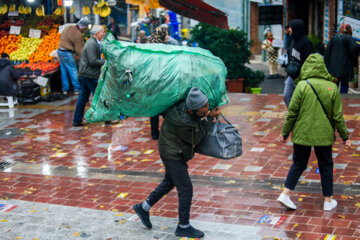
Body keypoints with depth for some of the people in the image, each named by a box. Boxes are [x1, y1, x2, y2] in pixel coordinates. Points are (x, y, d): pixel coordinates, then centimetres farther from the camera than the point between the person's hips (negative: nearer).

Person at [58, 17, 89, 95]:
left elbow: (61, 37, 19)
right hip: (67, 53, -9)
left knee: (64, 70, 13)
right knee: (73, 70, 2)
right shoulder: (78, 35, -19)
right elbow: (79, 50, -17)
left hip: (60, 50, 9)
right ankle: (77, 89, 9)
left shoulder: (69, 27, 6)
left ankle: (65, 89, 19)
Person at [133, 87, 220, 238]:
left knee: (170, 182, 24)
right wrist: (209, 118, -17)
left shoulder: (184, 103, -15)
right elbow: (196, 138, -19)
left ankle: (143, 207, 37)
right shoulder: (183, 121, -37)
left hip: (174, 151, 9)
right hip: (173, 155, -9)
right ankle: (183, 227, 14)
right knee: (185, 188, 0)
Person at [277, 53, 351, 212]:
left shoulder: (302, 86, -9)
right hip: (324, 135, 0)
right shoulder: (332, 87, -5)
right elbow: (338, 116, -2)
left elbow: (292, 112, -7)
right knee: (326, 166, 14)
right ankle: (328, 201, 20)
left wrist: (285, 133, 4)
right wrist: (345, 137, 9)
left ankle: (285, 194, 8)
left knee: (298, 164, 15)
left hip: (302, 133, 0)